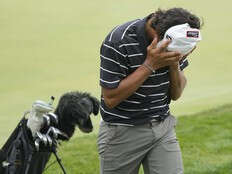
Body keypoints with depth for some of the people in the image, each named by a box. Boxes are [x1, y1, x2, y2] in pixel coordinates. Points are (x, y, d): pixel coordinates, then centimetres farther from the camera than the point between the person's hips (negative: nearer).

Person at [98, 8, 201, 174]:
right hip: (122, 132, -4)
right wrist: (150, 65, -25)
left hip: (163, 127, 4)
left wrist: (174, 64, -16)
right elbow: (110, 99, -21)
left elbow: (176, 94, 4)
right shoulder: (118, 42, -21)